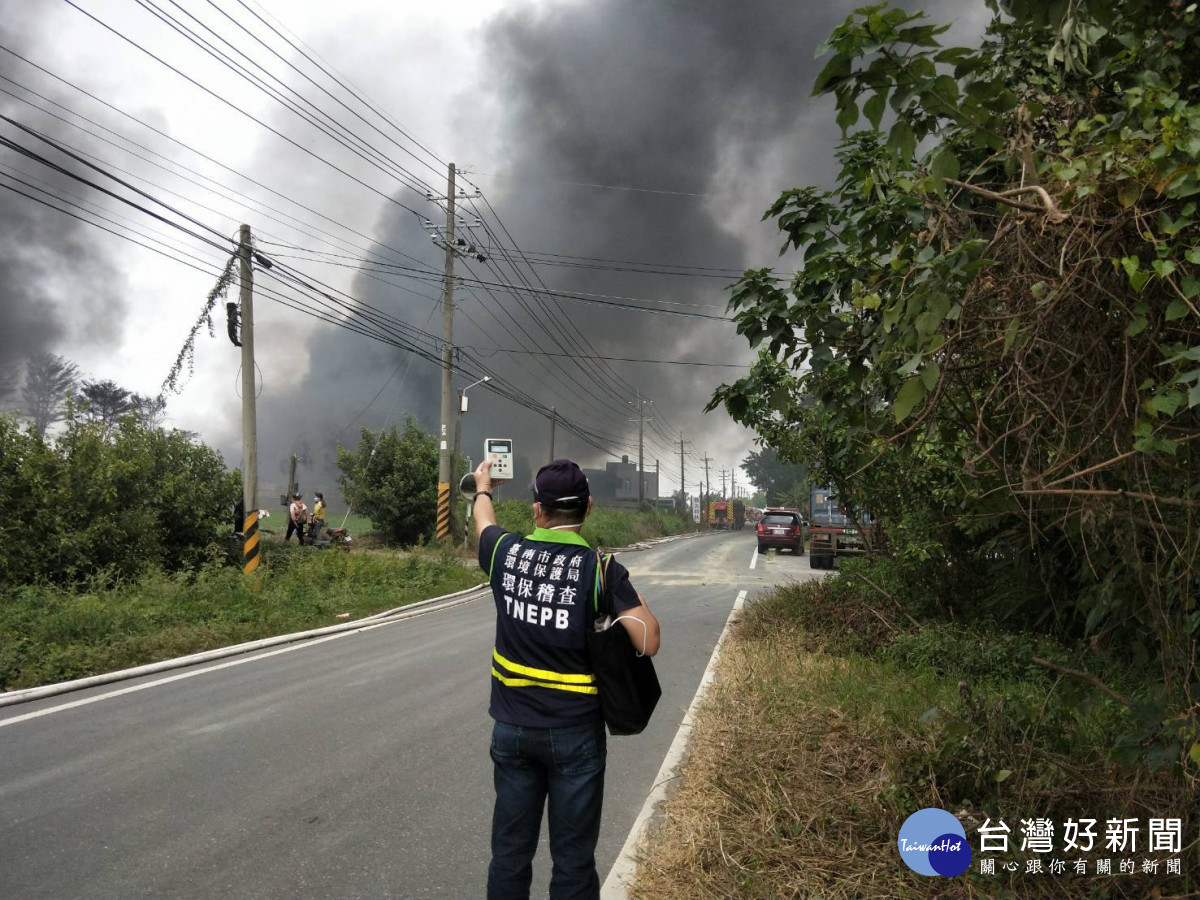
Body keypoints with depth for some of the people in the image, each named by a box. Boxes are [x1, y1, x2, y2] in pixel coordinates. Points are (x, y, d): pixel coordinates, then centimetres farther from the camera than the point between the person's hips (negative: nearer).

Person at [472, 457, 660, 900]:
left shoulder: (507, 553, -4)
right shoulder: (601, 569, -14)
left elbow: (484, 522, 20)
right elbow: (648, 643, -18)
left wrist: (483, 486, 41)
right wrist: (637, 600, 2)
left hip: (512, 728, 3)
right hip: (576, 733, -3)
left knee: (510, 852, 16)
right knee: (572, 859, 9)